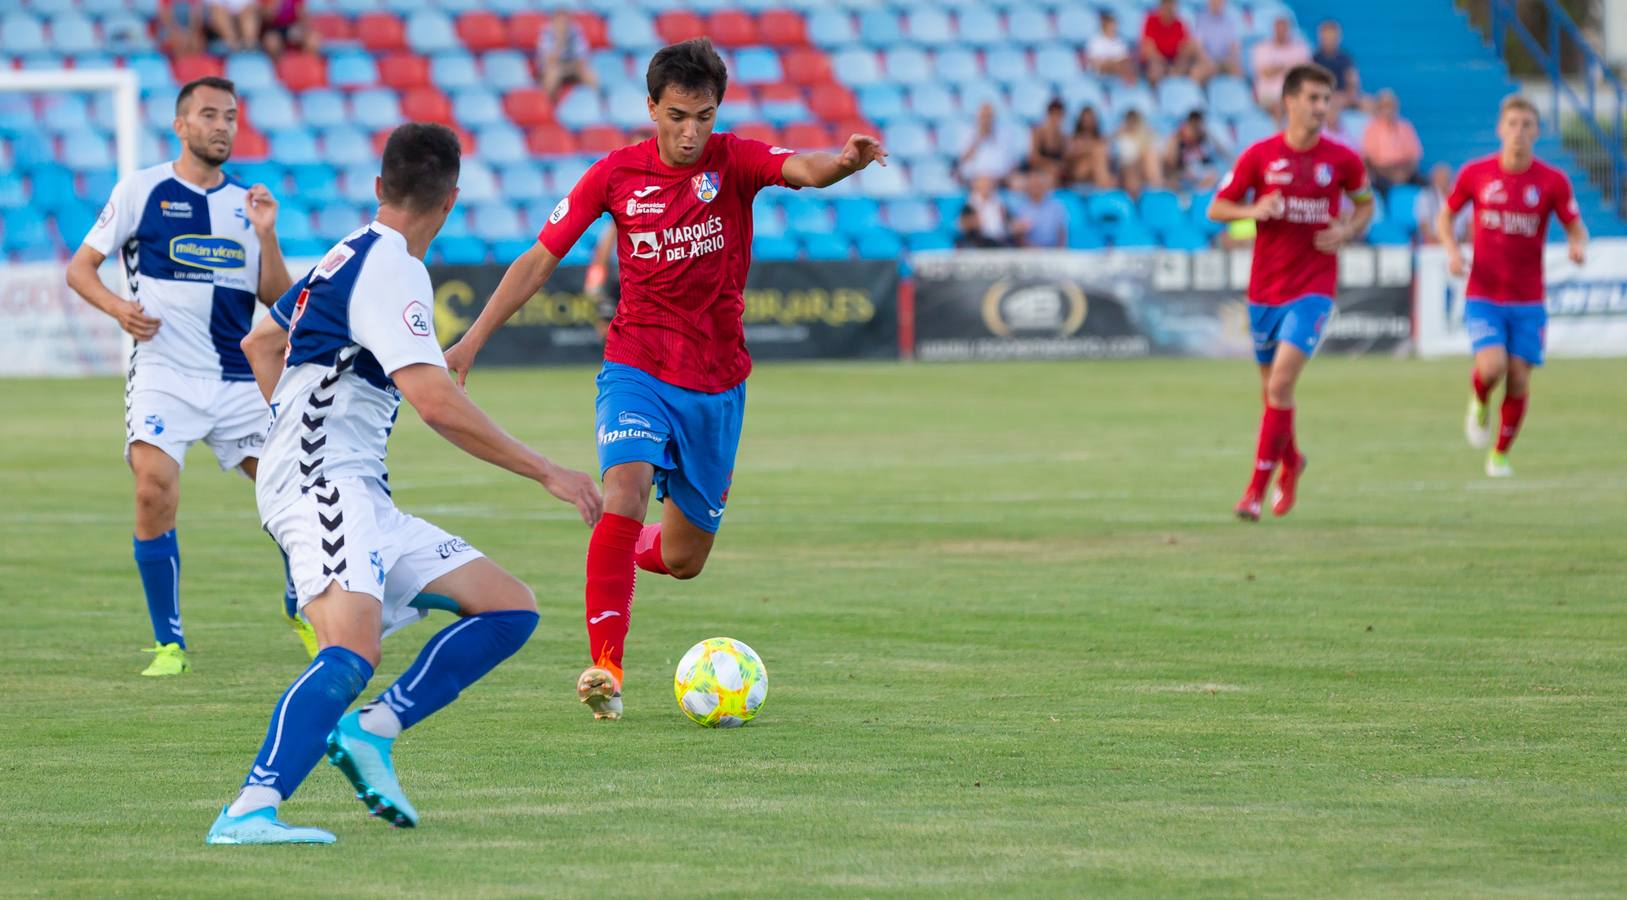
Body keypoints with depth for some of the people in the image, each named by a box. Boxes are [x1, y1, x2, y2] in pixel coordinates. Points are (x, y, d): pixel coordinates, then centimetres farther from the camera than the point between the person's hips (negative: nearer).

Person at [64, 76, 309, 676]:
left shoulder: (246, 201, 12)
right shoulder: (142, 191, 2)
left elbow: (276, 297, 8)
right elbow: (79, 268, 4)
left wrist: (264, 234, -7)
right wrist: (118, 308, -14)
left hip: (239, 379, 4)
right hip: (163, 374, -3)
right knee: (155, 492, -22)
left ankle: (302, 612, 27)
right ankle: (169, 643, -9)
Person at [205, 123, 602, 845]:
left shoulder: (347, 257, 19)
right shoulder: (391, 270, -11)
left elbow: (260, 343, 35)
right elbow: (437, 404, -21)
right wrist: (547, 473, -14)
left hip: (362, 498, 10)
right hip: (325, 487, -10)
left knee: (510, 610, 6)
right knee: (351, 654, -32)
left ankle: (371, 731, -6)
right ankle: (249, 812, -43)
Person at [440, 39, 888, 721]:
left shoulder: (733, 161, -6)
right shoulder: (617, 174, -3)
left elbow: (805, 170, -27)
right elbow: (540, 259, 3)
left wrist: (847, 160, -51)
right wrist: (471, 342, -2)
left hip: (717, 383, 1)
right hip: (637, 370, -1)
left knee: (683, 560, 9)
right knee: (626, 488, -30)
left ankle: (624, 551, 46)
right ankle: (605, 668, -28)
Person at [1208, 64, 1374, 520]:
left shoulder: (1342, 160, -3)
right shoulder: (1260, 155, -3)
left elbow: (1366, 204, 15)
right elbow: (1216, 209, 2)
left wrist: (1347, 232, -6)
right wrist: (1254, 211, -18)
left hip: (1313, 289, -2)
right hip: (1265, 289, 2)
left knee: (1281, 381, -17)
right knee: (1271, 387, 13)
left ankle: (1258, 487, -12)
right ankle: (1291, 462, 41)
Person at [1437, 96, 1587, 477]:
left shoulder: (1553, 181, -3)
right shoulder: (1475, 173, -3)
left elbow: (1576, 228, 4)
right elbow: (1445, 216, 11)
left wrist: (1579, 246, -20)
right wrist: (1452, 251, -8)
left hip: (1528, 302, 1)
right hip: (1483, 297, -1)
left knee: (1519, 380, -2)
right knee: (1492, 366, -21)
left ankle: (1500, 454, 20)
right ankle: (1480, 403, 15)